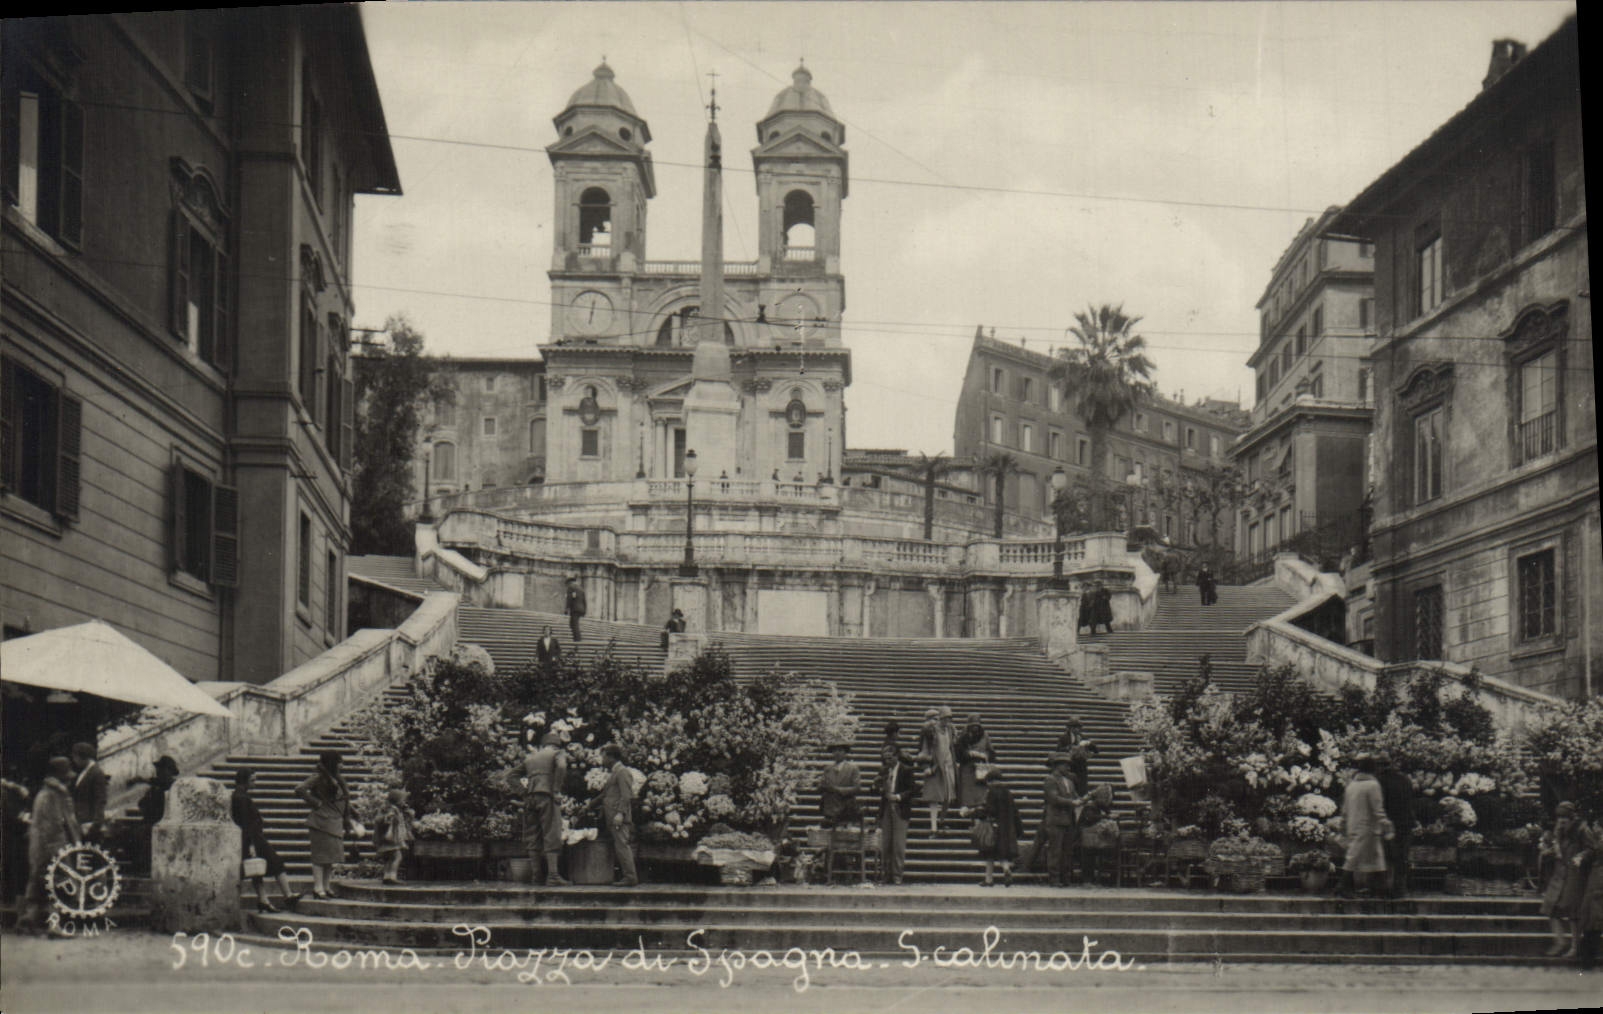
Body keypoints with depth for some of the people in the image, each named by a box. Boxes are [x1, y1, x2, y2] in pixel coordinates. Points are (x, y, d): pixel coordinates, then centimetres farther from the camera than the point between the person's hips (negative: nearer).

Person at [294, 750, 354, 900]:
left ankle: (324, 888, 18)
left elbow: (345, 798, 22)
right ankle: (318, 889, -5)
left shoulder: (336, 779, 17)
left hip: (335, 824, 9)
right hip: (322, 821, -9)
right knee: (321, 856, -7)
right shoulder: (319, 777, -9)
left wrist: (347, 822, 16)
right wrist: (315, 802, -15)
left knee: (330, 858, 12)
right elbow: (300, 789, -20)